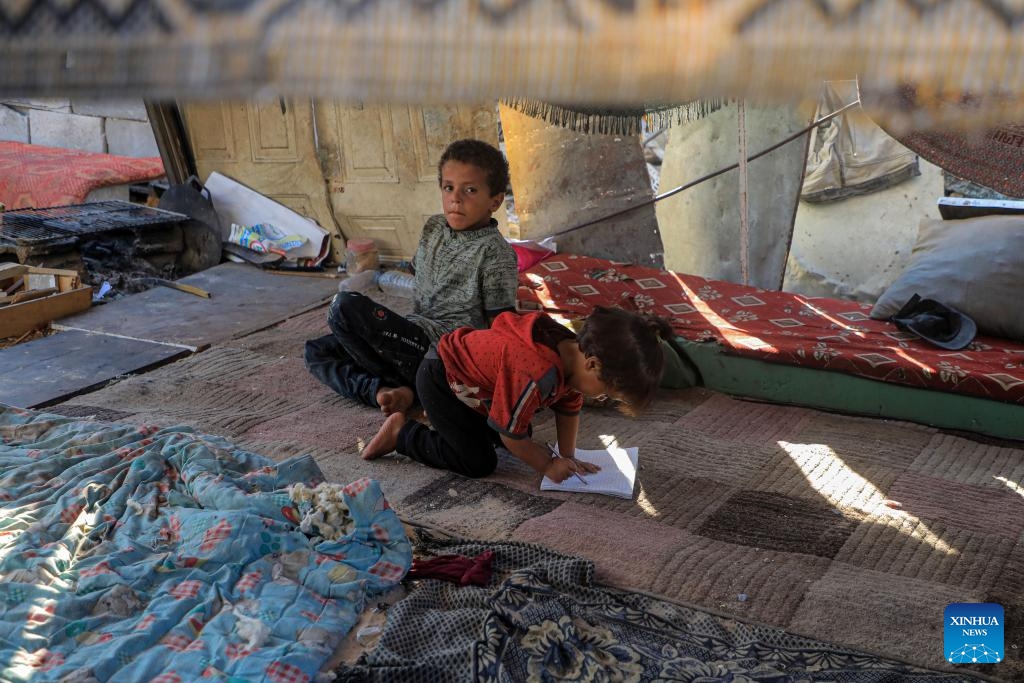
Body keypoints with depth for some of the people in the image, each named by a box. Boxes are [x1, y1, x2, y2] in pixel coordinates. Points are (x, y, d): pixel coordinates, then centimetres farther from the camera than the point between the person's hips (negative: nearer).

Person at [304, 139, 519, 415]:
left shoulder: (496, 254, -13)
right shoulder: (433, 228, 11)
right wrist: (408, 328, 19)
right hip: (416, 334, 9)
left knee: (345, 306, -23)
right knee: (317, 351, 6)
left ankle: (400, 389, -14)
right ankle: (380, 391, -14)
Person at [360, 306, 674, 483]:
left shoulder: (574, 350, -12)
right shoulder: (537, 375, -39)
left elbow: (568, 409, 5)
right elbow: (511, 433, -26)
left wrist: (568, 457, 4)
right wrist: (548, 466, -13)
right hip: (439, 378, -9)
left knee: (523, 438, 13)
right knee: (478, 462, -10)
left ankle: (440, 415, 25)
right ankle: (401, 432, 3)